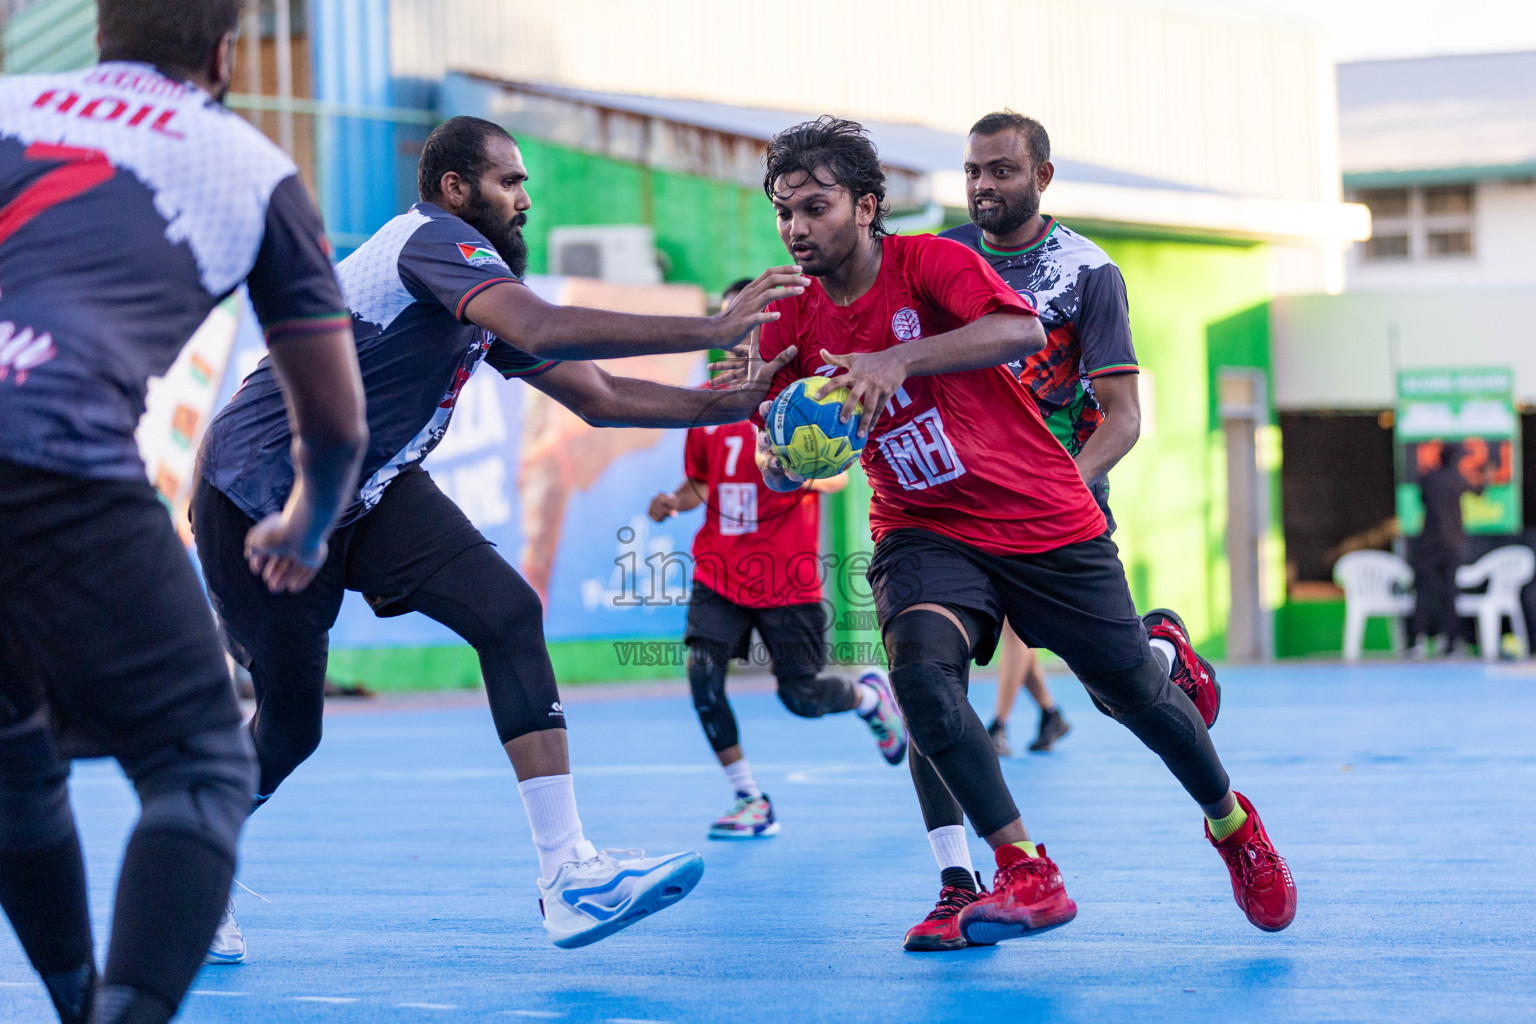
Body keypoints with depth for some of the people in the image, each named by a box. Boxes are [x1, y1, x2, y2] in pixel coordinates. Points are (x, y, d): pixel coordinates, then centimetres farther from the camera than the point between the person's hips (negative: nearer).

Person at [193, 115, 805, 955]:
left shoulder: (482, 289, 11)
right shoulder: (432, 239, -18)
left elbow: (596, 398, 12)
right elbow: (541, 331, -36)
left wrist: (732, 403, 0)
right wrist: (712, 330, -37)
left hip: (370, 490, 8)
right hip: (257, 497, -8)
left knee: (508, 612, -14)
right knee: (288, 729, -1)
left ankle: (569, 878, -19)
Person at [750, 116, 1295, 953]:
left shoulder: (929, 262, -13)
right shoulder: (793, 320, -1)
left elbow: (1022, 330, -32)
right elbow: (778, 459, 0)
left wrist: (898, 359, -43)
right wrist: (780, 459, -25)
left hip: (1044, 518, -2)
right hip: (924, 531, 3)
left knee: (1132, 692, 6)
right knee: (919, 669, -27)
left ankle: (1232, 825, 35)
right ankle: (1026, 875, -20)